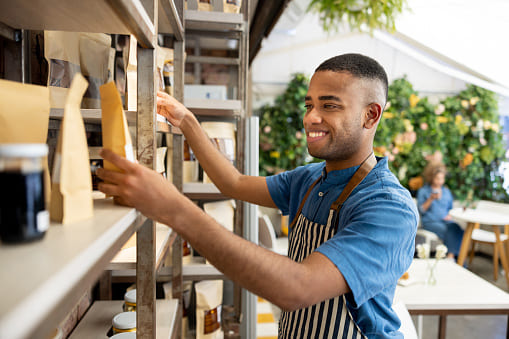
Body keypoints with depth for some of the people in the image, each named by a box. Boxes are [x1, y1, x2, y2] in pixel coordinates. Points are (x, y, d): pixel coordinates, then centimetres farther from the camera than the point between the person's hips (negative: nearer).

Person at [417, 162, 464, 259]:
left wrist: (450, 215, 2)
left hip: (446, 221, 4)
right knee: (447, 231, -33)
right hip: (430, 222, -4)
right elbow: (421, 210, -3)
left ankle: (451, 256, -35)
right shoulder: (423, 191, 5)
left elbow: (451, 208, 25)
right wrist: (431, 199, -16)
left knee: (456, 229, -31)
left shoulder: (447, 191, 19)